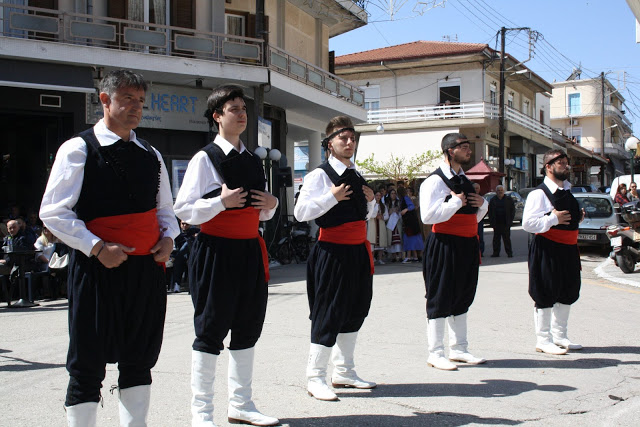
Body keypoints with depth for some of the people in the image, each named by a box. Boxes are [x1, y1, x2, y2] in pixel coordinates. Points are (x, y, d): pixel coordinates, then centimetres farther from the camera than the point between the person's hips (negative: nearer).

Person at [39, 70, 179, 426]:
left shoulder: (151, 156, 13)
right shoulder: (78, 149, -4)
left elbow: (165, 209, 21)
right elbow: (53, 212, -8)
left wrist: (168, 237, 1)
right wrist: (97, 247, -17)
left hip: (147, 268, 5)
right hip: (97, 268, -5)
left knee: (140, 361, 13)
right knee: (88, 366, 2)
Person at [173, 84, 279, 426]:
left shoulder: (254, 161, 14)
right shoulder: (205, 159, -6)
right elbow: (183, 209, -11)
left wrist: (272, 204, 0)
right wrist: (221, 202, -22)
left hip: (250, 250, 7)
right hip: (215, 251, -7)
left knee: (248, 328, 12)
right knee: (211, 330, 0)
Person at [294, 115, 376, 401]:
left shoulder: (357, 176, 15)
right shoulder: (320, 175, -9)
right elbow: (300, 212, -17)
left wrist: (370, 200, 5)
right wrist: (332, 197, -22)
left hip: (358, 251, 8)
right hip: (333, 252, -8)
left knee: (355, 310, 14)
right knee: (329, 313, -4)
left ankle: (344, 372, 28)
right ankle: (315, 378, 7)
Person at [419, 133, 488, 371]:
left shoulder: (464, 180, 16)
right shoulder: (435, 181, -11)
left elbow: (475, 217, 25)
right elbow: (428, 216, -23)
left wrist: (482, 204, 4)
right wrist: (456, 202, -18)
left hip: (466, 246, 9)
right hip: (444, 246, -9)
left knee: (462, 297, 15)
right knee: (440, 299, -2)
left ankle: (459, 349, 27)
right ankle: (436, 354, 8)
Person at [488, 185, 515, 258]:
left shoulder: (509, 199, 6)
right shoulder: (492, 200, 10)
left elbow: (513, 210, 7)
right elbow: (490, 212, 9)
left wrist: (510, 220, -3)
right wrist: (491, 222, 0)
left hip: (505, 223, -2)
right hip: (496, 223, 2)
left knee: (507, 238, -1)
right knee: (496, 238, 4)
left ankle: (509, 252, 4)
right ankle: (496, 252, 11)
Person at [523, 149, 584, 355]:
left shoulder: (566, 190, 15)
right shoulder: (539, 193, -13)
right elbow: (528, 223, -19)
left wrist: (578, 217, 10)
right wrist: (554, 218, -22)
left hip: (567, 249, 9)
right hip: (547, 251, -9)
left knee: (568, 293, 16)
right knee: (546, 295, -1)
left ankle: (559, 336, 31)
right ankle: (543, 340, 10)